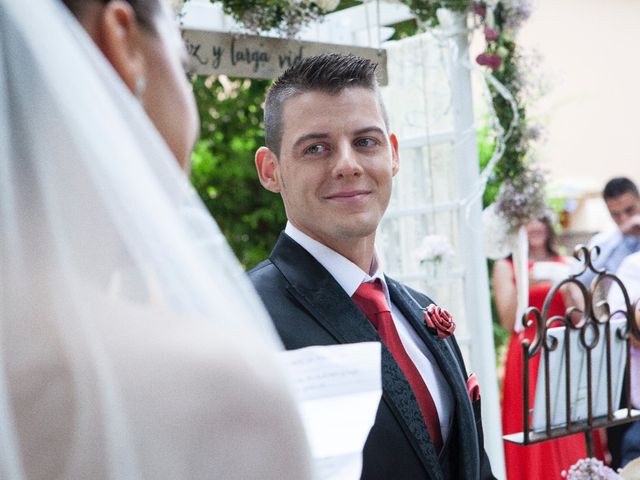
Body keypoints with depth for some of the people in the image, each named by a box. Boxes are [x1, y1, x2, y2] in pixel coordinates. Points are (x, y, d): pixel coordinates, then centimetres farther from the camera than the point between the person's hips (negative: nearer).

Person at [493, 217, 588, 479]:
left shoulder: (563, 265, 12)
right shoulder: (506, 267, 3)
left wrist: (567, 291, -10)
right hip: (527, 359, -3)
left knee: (569, 438, 4)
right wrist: (523, 286, -19)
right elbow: (508, 322, -5)